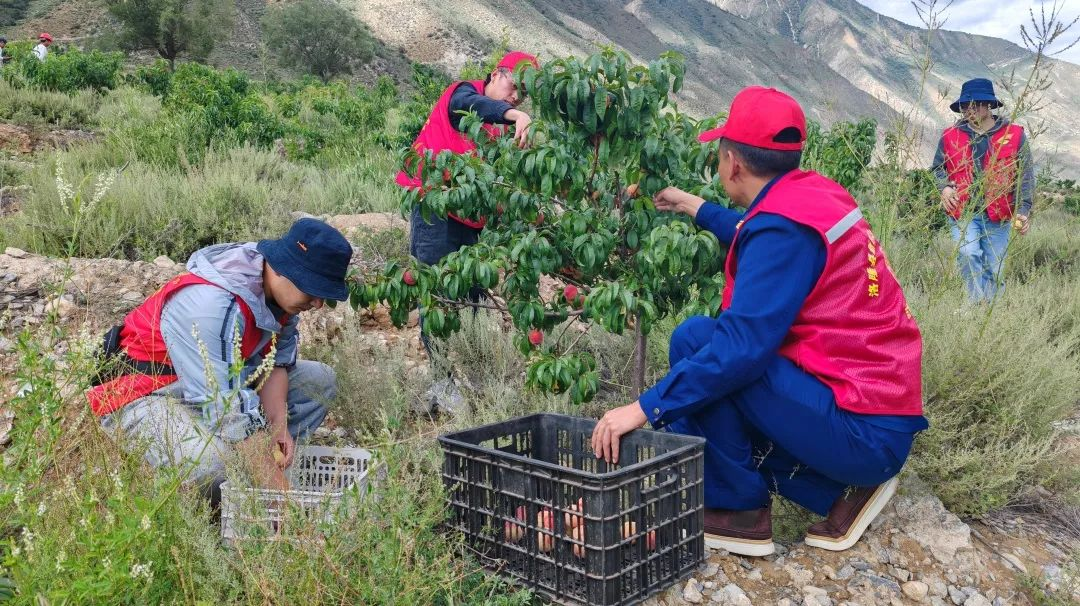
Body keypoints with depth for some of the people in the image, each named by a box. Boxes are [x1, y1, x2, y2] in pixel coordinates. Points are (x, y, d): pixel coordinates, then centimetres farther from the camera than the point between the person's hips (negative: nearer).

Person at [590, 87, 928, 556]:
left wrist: (646, 408, -24)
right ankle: (842, 490, 12)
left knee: (695, 340, -14)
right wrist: (696, 209, 38)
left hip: (862, 433, -9)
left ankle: (739, 511, -2)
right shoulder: (815, 193, 7)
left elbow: (744, 343, -27)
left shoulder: (784, 224, -19)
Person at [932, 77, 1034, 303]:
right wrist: (944, 187, -7)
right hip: (962, 212, 0)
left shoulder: (1014, 135, -1)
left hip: (998, 216, 0)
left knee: (993, 269, 7)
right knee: (968, 255, -23)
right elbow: (938, 168, 14)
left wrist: (1023, 210, -9)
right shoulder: (950, 136, 2)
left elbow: (1025, 176, 0)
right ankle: (977, 302, -13)